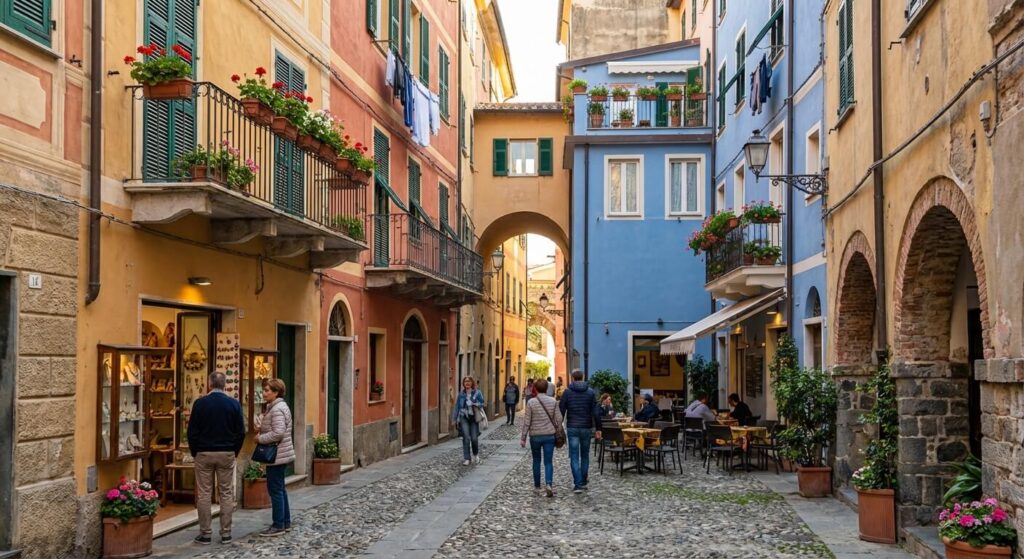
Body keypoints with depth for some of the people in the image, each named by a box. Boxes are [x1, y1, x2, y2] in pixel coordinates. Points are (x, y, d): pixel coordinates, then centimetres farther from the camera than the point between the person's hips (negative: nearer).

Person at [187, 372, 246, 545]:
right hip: (227, 453, 1)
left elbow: (192, 431, -3)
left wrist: (194, 452, 10)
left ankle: (205, 534, 6)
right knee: (226, 494, 6)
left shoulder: (200, 403, -7)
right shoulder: (234, 404, -3)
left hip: (204, 453, -1)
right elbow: (241, 432, 0)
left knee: (204, 494, 4)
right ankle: (226, 533, 7)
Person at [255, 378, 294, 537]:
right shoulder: (278, 406, 14)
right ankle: (286, 522, 23)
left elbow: (278, 433, -27)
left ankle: (278, 526, 2)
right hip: (279, 455, 11)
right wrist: (262, 428, 7)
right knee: (280, 489, 16)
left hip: (276, 456, -11)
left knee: (275, 490, -4)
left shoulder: (277, 409, -19)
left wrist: (260, 438, -15)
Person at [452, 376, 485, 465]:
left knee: (474, 438, -3)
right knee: (466, 438, -11)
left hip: (474, 418, -1)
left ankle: (476, 454, 26)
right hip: (464, 418, 1)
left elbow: (482, 404, 1)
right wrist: (455, 419, 12)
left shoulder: (477, 393, 3)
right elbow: (457, 406, 13)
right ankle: (466, 458, -4)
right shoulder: (461, 394, 9)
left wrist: (474, 404, -19)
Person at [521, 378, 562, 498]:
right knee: (548, 461, 3)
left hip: (535, 436, -1)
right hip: (549, 435, 1)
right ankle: (549, 484, -18)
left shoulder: (531, 402, -8)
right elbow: (558, 420, -1)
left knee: (536, 461, 14)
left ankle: (537, 487, 19)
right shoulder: (553, 401, -2)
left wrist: (523, 438, 1)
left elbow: (526, 422, -6)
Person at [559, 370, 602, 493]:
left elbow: (561, 411, -3)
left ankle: (578, 484, -8)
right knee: (585, 455, 16)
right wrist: (598, 429, 1)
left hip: (572, 428, -1)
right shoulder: (590, 392, 0)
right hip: (586, 428, 1)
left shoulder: (567, 392, -2)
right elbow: (596, 412, -4)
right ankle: (583, 482, 21)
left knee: (574, 457, 0)